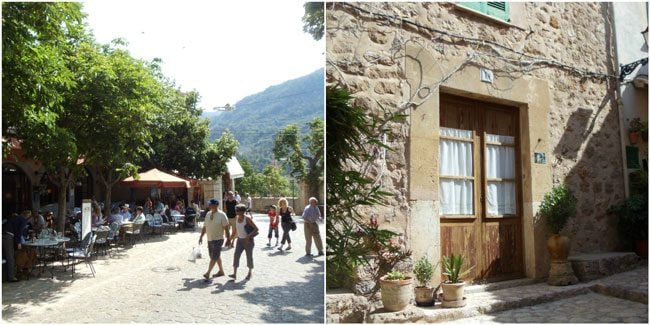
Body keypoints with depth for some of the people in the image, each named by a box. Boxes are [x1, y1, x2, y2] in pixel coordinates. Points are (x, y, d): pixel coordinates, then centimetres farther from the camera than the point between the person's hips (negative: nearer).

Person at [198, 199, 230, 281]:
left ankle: (208, 273, -4)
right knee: (216, 256, 16)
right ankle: (221, 271, 29)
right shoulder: (208, 214, 6)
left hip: (218, 239, -7)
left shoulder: (222, 215, -12)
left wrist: (228, 239, -11)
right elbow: (205, 226, 14)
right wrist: (201, 236, 11)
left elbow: (226, 228, -11)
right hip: (209, 239, 7)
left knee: (214, 257, -7)